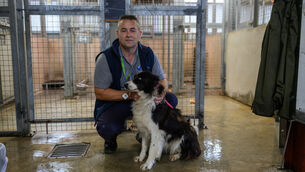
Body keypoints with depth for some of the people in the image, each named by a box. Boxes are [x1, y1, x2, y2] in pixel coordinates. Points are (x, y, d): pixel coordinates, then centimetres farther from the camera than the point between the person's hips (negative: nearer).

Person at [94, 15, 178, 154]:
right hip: (114, 103, -4)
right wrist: (128, 95, -27)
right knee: (107, 128, -33)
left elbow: (162, 79, 2)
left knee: (171, 99, -15)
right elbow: (99, 92, -15)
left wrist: (161, 93, -24)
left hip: (144, 99, 4)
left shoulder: (148, 54, -4)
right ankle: (111, 138, 10)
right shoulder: (105, 58, -15)